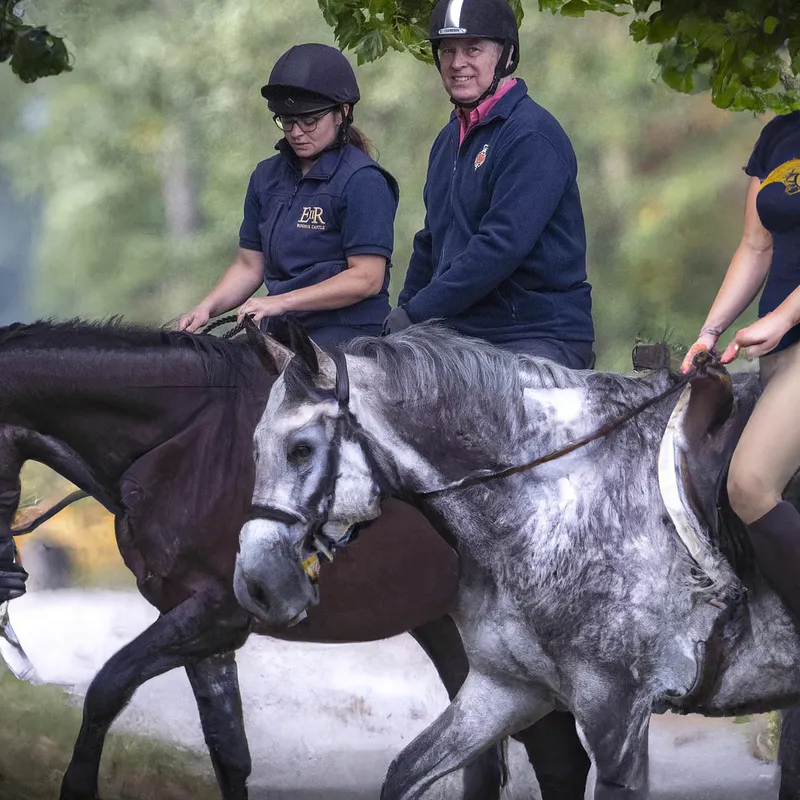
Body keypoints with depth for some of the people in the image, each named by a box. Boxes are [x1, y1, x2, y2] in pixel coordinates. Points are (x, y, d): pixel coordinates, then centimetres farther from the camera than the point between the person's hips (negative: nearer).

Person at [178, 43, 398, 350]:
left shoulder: (362, 181, -7)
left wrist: (282, 302, -16)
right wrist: (207, 307, 0)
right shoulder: (267, 176, 15)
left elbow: (367, 279, -12)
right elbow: (250, 265, 19)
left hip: (345, 335, -7)